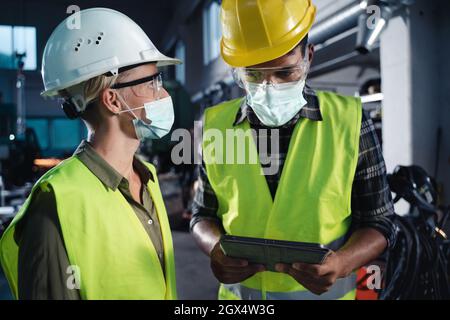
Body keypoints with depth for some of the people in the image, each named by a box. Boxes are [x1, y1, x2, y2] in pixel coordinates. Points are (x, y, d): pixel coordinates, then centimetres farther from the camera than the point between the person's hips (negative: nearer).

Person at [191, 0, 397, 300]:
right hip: (238, 290, 2)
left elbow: (378, 222, -7)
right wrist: (216, 248, -20)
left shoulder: (350, 122, -12)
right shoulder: (217, 125, -7)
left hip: (326, 290, -1)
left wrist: (340, 263, -25)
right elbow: (204, 214, 1)